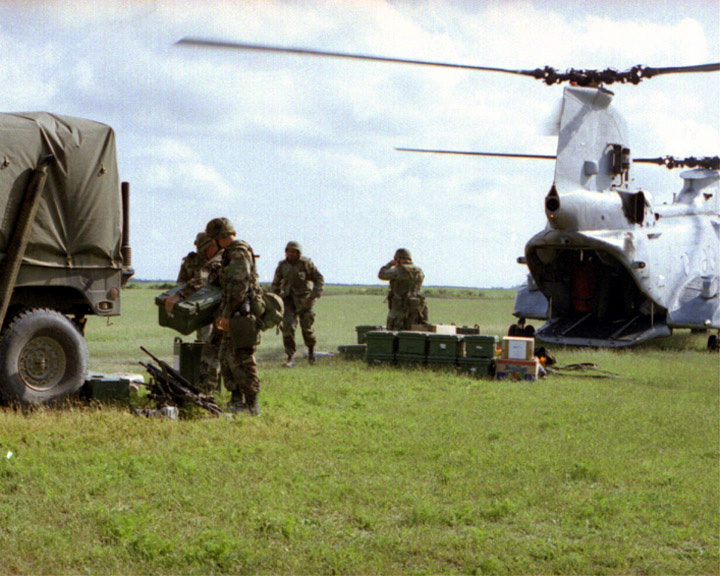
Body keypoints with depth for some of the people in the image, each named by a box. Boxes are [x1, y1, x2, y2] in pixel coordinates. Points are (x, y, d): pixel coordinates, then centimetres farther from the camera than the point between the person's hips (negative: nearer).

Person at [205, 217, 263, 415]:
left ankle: (252, 404, -7)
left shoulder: (239, 253, -13)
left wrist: (226, 314, -20)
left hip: (243, 312, -11)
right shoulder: (231, 253, 20)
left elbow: (238, 287, -21)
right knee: (226, 357, 12)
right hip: (235, 314, 11)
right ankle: (237, 400, 16)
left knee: (241, 359, -10)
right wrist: (221, 314, 23)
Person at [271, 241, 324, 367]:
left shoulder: (306, 264, -9)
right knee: (287, 326, -13)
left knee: (306, 327, 2)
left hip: (304, 299, -2)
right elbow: (276, 283, 16)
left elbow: (319, 279, -3)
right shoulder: (282, 265, 1)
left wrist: (314, 295, -12)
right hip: (289, 299, 2)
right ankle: (290, 356, -8)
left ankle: (311, 349, 32)